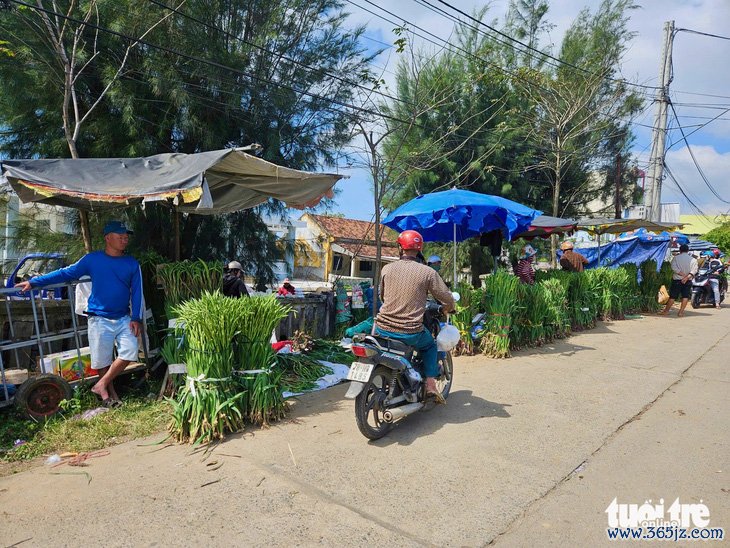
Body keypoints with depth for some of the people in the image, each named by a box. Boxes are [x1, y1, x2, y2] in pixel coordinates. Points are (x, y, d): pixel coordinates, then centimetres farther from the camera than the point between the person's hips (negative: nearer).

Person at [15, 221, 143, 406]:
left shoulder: (132, 264, 2)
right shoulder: (92, 259, -2)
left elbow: (137, 292, 1)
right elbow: (65, 273, 0)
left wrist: (136, 318, -6)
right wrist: (34, 282, -5)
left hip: (124, 319, 2)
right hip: (99, 319, -2)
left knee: (130, 352, -10)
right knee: (102, 359, 3)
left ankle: (101, 385, 7)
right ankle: (111, 393, 21)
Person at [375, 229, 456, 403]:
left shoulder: (387, 269, 1)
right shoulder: (428, 272, -6)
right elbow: (447, 298, 1)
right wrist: (450, 308, 25)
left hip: (383, 328, 2)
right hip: (411, 333, -1)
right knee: (430, 345, 30)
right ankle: (430, 384, 14)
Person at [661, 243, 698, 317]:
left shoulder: (676, 258, -2)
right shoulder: (693, 259, 1)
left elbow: (674, 268, -14)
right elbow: (694, 270, -10)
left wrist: (682, 274, -13)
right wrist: (687, 277, -19)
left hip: (677, 280, -1)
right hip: (688, 281, 1)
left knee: (672, 296, 7)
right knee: (685, 296, 5)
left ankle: (666, 310, 14)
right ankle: (681, 312, 1)